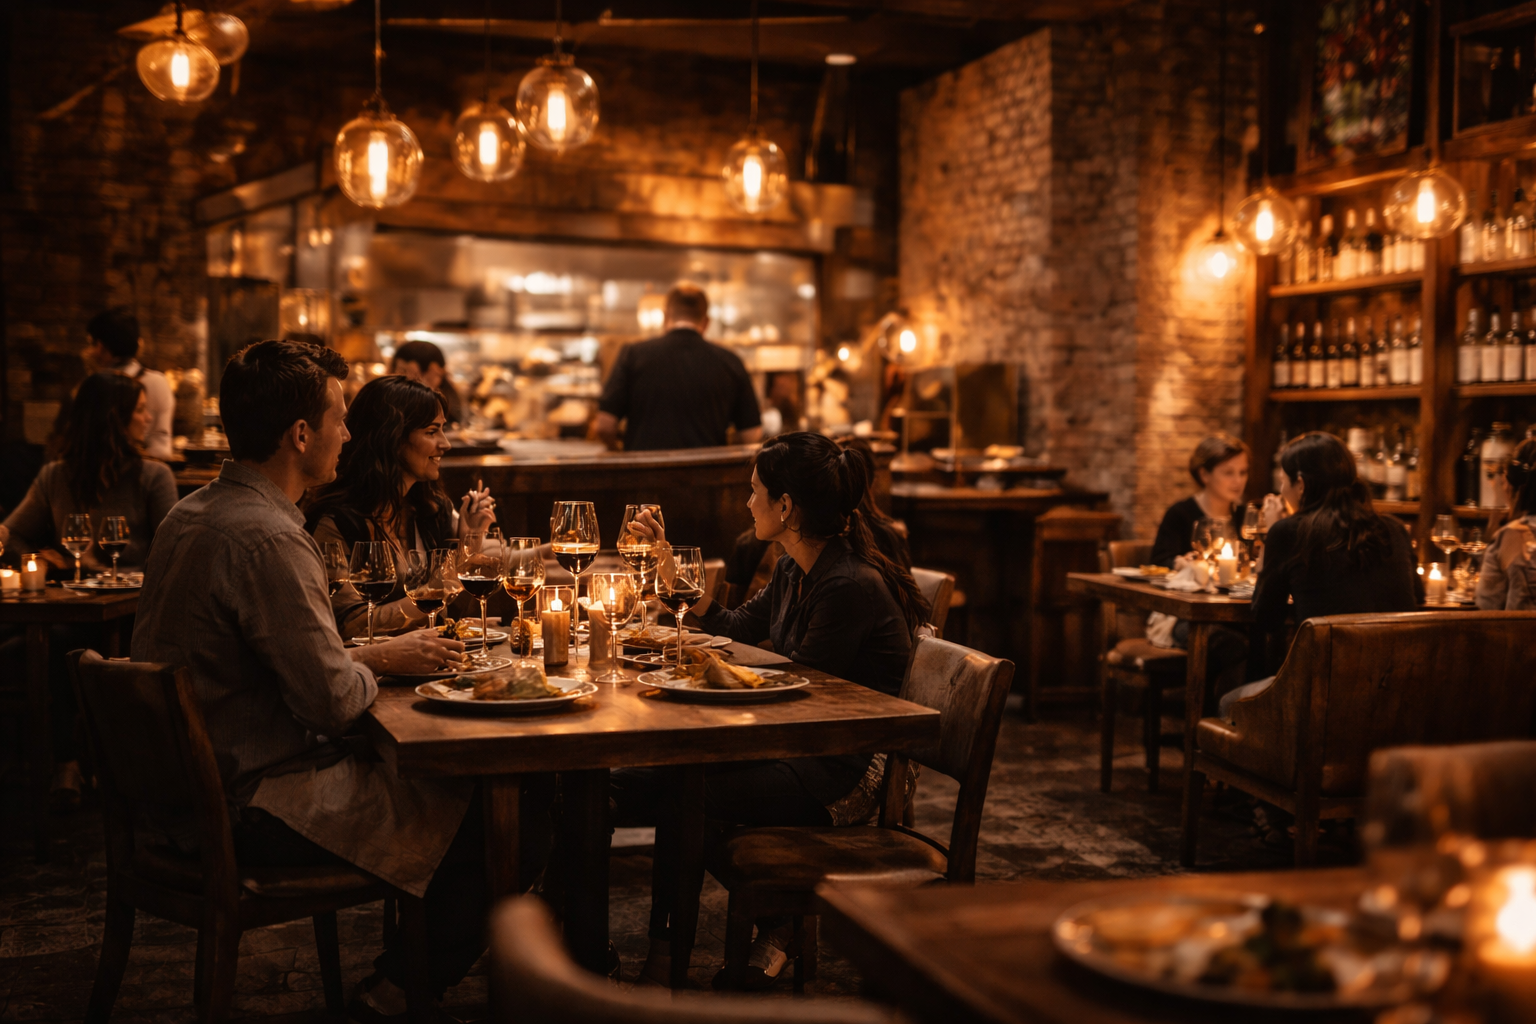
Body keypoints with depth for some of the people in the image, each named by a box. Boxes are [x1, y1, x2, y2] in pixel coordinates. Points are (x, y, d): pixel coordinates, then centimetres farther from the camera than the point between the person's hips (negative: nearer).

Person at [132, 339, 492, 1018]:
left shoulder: (192, 513, 8)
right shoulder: (266, 539, -24)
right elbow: (334, 700, -24)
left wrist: (372, 653, 8)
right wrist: (381, 662, -3)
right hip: (249, 813, -10)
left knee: (428, 777, 20)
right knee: (493, 822, -6)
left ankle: (402, 968, 26)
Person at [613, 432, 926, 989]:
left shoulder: (852, 587, -22)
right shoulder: (795, 571, 7)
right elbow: (736, 629, 22)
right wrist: (670, 568, 18)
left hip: (842, 773, -9)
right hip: (798, 750, 9)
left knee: (678, 793, -17)